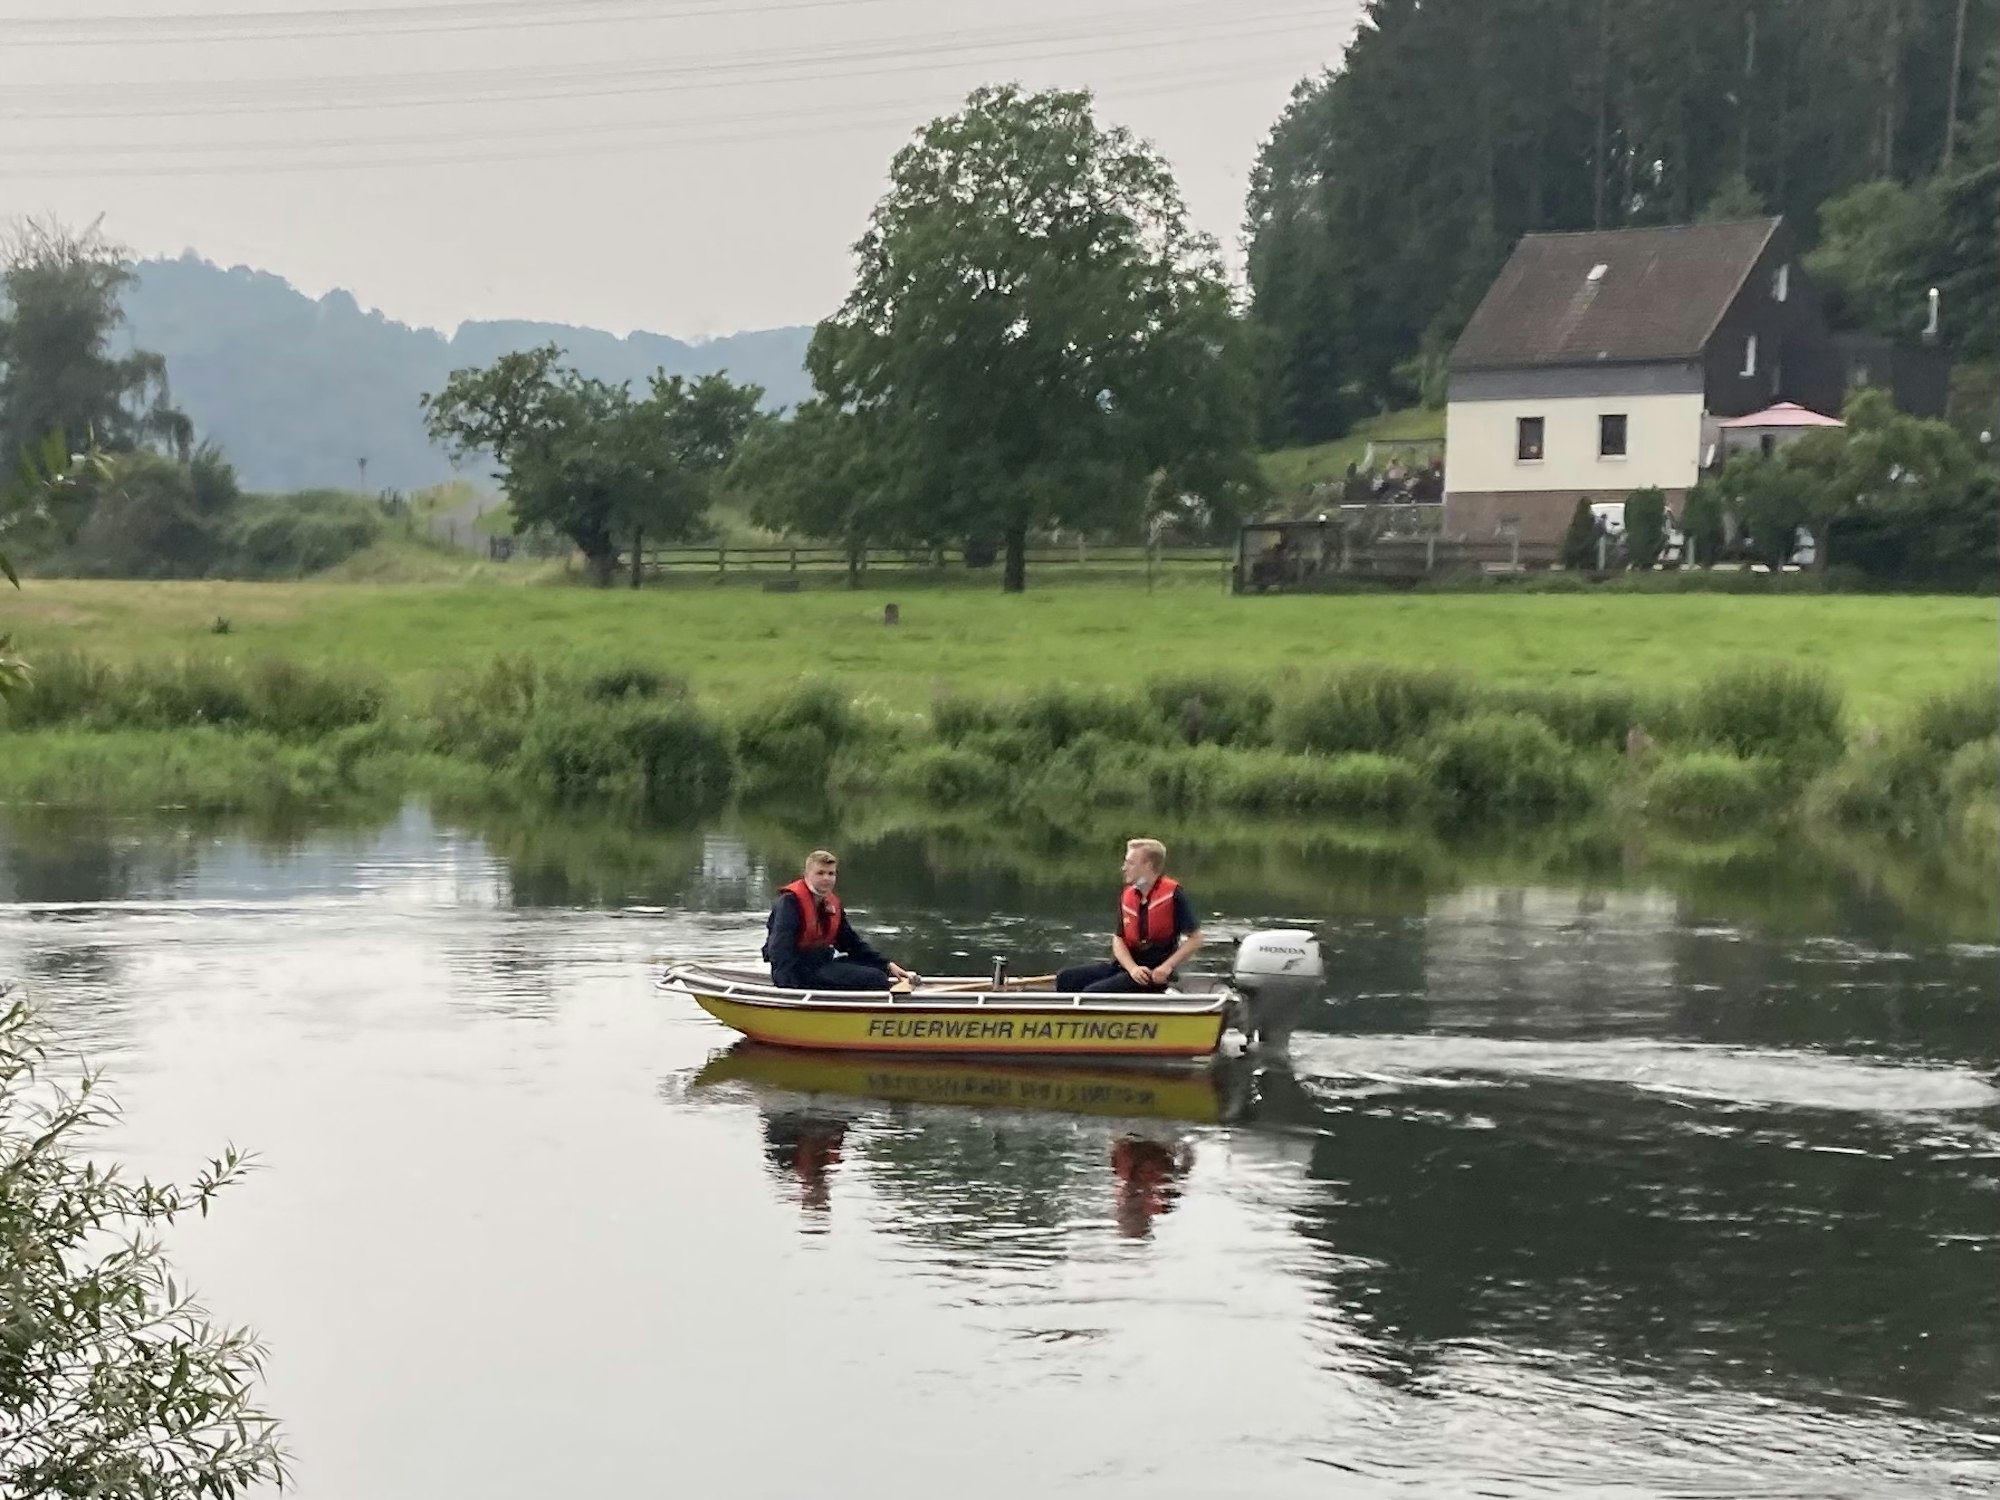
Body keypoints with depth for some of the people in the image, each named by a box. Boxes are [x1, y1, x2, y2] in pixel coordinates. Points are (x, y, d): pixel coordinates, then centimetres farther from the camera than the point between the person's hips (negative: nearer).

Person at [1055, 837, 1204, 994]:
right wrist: (1133, 968, -12)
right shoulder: (1127, 897, 9)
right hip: (1126, 965, 7)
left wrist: (1167, 967, -18)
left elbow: (1195, 939, -8)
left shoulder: (1173, 895, -10)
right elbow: (1118, 940, 8)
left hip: (1153, 975, -7)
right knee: (1066, 979, -5)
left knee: (1093, 993, -24)